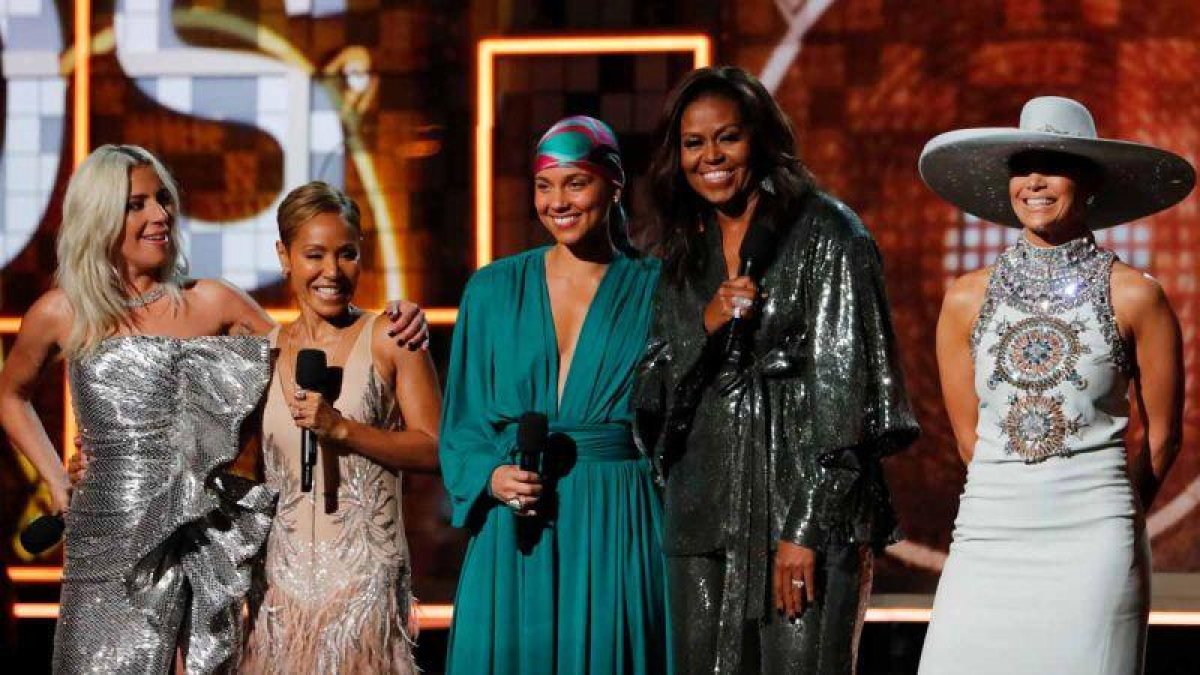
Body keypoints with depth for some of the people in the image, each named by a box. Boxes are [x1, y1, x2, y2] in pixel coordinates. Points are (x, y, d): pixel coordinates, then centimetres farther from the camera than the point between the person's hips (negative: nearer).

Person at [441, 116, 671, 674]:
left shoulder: (653, 290, 4)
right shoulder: (493, 291, 9)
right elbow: (463, 424, 9)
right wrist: (493, 477, -7)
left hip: (619, 529, -2)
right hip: (516, 534, 2)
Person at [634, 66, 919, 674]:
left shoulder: (825, 232, -4)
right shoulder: (684, 254, 15)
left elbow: (842, 380, -10)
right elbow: (654, 391, 14)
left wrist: (807, 528, -16)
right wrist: (705, 326, -7)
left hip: (806, 494, -6)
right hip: (706, 507, 6)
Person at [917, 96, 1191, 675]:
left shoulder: (1133, 296, 0)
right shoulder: (967, 299, 7)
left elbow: (1162, 434, 8)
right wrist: (1017, 498, 11)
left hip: (1095, 539, -2)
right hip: (990, 534, 2)